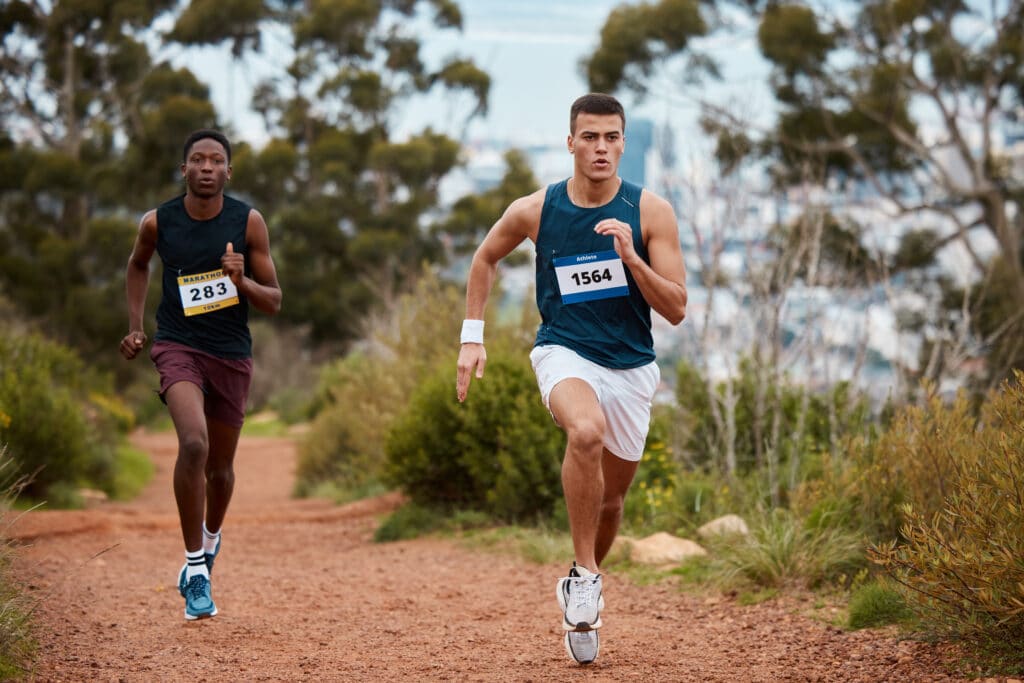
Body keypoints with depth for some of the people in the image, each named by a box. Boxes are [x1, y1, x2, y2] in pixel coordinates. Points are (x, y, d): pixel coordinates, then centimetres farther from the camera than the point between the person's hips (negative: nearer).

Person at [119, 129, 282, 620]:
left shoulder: (248, 222, -6)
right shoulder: (157, 223, -4)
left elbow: (274, 302, -1)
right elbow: (137, 266, 19)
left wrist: (241, 281, -21)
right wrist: (135, 328, 12)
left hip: (232, 354, 2)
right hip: (178, 346, -2)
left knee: (220, 466, 14)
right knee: (194, 444, -26)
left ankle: (210, 537, 47)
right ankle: (195, 566, -17)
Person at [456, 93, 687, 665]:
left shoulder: (651, 211, -9)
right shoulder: (535, 211, -7)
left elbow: (676, 309, -12)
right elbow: (486, 259, 13)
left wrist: (630, 256, -25)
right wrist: (472, 336, 8)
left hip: (632, 365, 2)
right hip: (564, 353, -2)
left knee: (612, 494, 14)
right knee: (587, 431, -35)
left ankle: (582, 590, 42)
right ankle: (584, 575, -21)